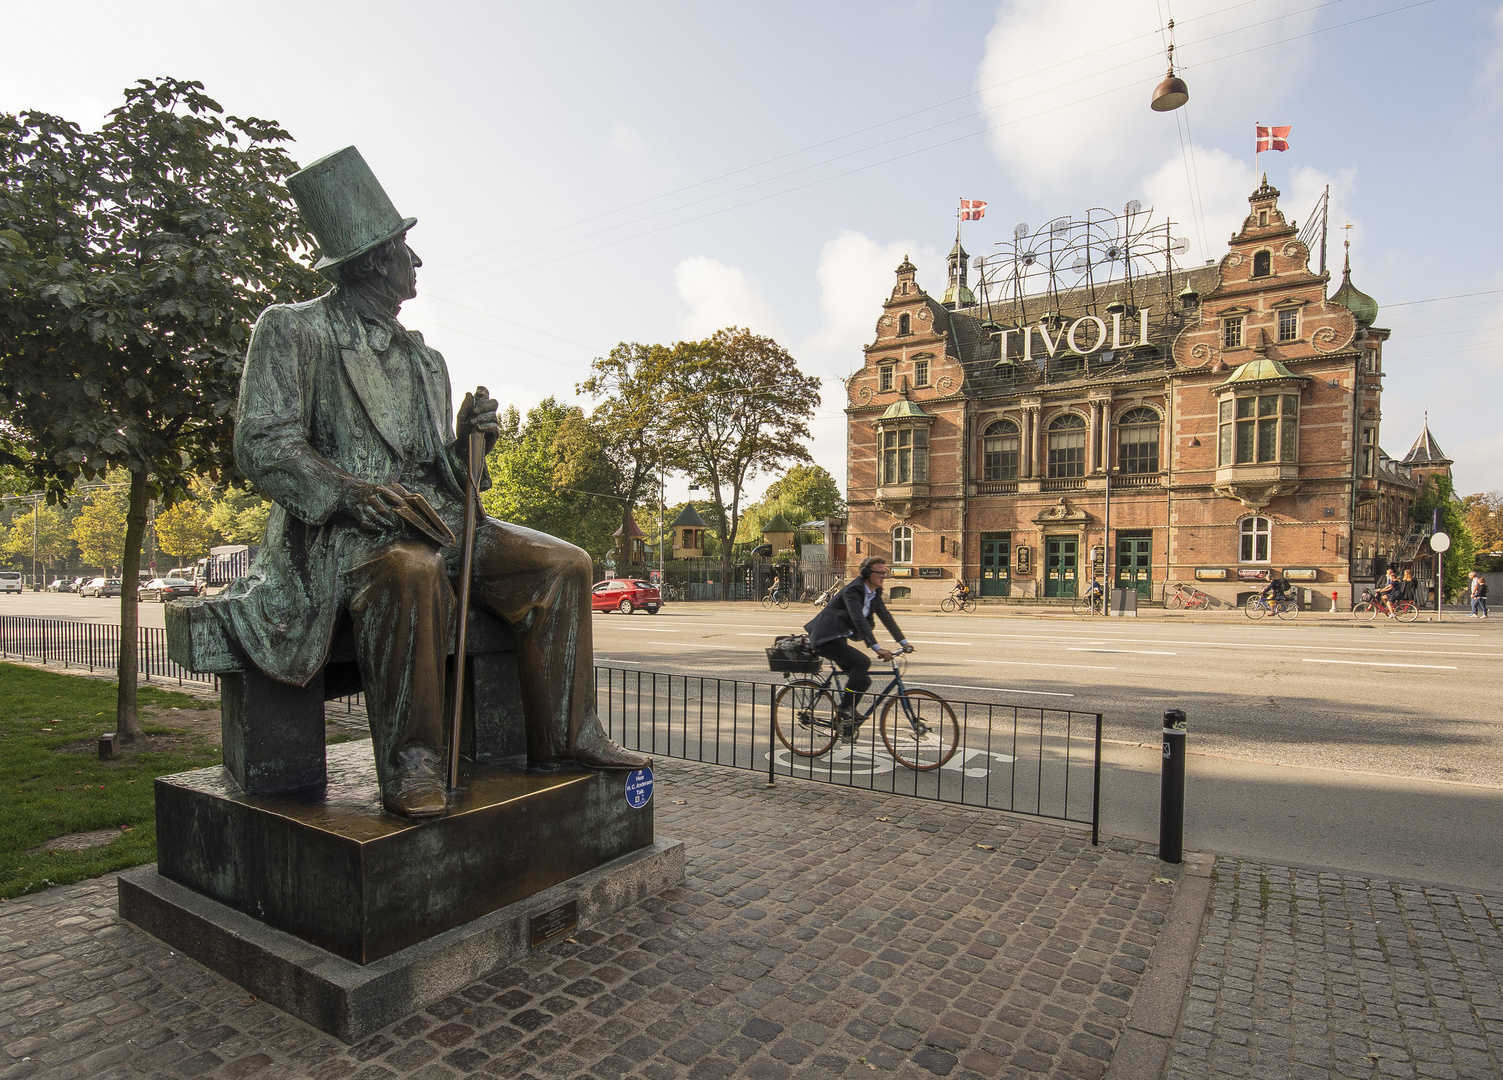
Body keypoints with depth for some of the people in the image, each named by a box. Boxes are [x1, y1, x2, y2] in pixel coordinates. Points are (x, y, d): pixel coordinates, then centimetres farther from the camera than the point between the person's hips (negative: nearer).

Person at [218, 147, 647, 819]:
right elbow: (261, 444, -8)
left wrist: (468, 437, -2)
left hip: (432, 518, 7)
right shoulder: (293, 328, 4)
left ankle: (564, 737, -4)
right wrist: (353, 491, -24)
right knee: (413, 571, -41)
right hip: (340, 530, -6)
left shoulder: (423, 358, 22)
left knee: (564, 563, -9)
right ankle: (410, 764, -27)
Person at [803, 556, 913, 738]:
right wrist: (876, 648, -37)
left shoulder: (874, 593, 8)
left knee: (863, 681, 4)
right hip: (826, 639, -10)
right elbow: (859, 620, -31)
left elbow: (886, 617, 12)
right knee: (863, 662, -26)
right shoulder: (853, 591, -21)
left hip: (838, 639, 10)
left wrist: (903, 641, 6)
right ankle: (844, 707, -14)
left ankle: (846, 721, 17)